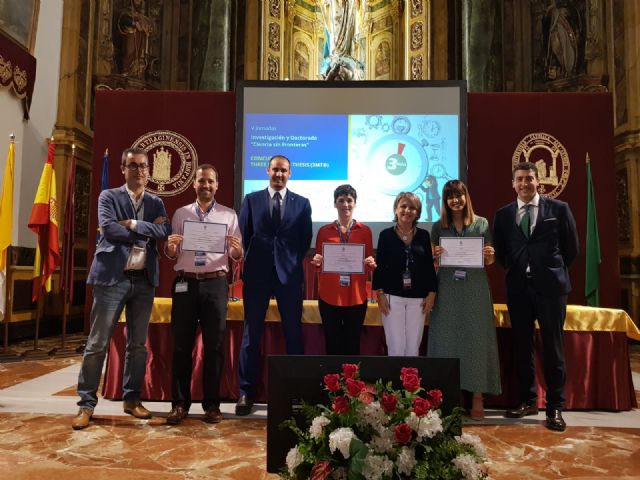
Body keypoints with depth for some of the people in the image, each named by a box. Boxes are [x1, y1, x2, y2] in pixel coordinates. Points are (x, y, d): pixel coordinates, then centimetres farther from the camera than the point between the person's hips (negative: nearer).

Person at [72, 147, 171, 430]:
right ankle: (87, 404, 12)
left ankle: (132, 398, 22)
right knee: (97, 343, 0)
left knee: (138, 344, 10)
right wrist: (147, 231, -8)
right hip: (112, 277, -3)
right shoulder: (108, 197, 4)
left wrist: (133, 224, -12)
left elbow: (164, 232, -5)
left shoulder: (156, 203, 13)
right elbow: (109, 229, -14)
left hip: (144, 280, 4)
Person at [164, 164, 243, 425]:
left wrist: (236, 247, -19)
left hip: (215, 284, -1)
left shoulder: (229, 215, 7)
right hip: (185, 283, 1)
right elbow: (172, 256, 10)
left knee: (214, 345, 4)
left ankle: (212, 404, 15)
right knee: (182, 344, 4)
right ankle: (180, 403, 15)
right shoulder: (180, 213, 11)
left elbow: (237, 257, 4)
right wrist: (171, 246, -13)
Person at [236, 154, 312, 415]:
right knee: (251, 334, 4)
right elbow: (242, 236, 8)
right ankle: (246, 392, 14)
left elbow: (306, 239, 9)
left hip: (290, 275, 0)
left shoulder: (302, 203, 8)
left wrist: (294, 262, 3)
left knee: (294, 334, 5)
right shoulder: (251, 200, 8)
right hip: (257, 274, 0)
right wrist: (245, 265, 4)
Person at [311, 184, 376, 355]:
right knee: (332, 344, 7)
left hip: (356, 296, 0)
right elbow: (319, 262, 10)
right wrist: (317, 261, -12)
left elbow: (370, 261, 9)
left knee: (353, 344, 8)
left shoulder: (365, 230, 5)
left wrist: (371, 263, -13)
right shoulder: (324, 231, 6)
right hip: (329, 296, 0)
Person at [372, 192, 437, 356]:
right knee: (396, 346, -1)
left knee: (413, 346, 7)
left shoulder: (424, 235, 6)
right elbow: (379, 266, -1)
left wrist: (432, 293, 1)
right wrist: (380, 293, -7)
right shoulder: (386, 234, 0)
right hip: (392, 296, -2)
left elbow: (429, 267, 8)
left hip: (418, 298, 2)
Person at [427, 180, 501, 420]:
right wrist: (435, 255, -13)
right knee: (447, 340, 4)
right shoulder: (438, 227, 7)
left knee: (476, 339, 3)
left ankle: (477, 397, 12)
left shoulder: (482, 224, 5)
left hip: (475, 288, -1)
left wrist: (489, 255, -14)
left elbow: (489, 261, 8)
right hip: (447, 289, 1)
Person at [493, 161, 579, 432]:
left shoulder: (558, 209, 2)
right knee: (522, 346, 8)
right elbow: (500, 251, 15)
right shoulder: (503, 214, 9)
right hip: (518, 287, 3)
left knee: (552, 346, 1)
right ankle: (528, 400, 21)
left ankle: (555, 407, 10)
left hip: (551, 286, -2)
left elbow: (571, 248, 6)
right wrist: (514, 270, 6)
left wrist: (553, 270, 7)